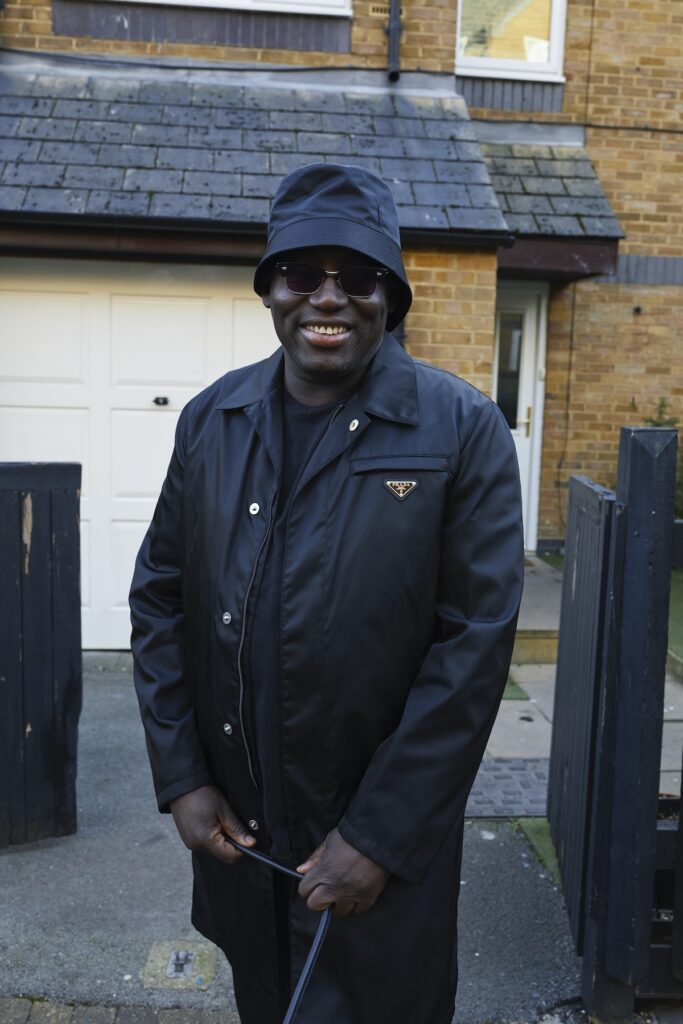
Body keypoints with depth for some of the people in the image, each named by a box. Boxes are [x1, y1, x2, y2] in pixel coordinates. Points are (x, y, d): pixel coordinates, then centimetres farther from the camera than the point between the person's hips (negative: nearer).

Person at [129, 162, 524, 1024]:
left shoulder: (461, 430, -13)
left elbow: (475, 645, -15)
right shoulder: (211, 419, 0)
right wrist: (180, 779, -2)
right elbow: (159, 599, 3)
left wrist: (378, 837, -15)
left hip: (383, 852, -4)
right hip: (231, 827, 4)